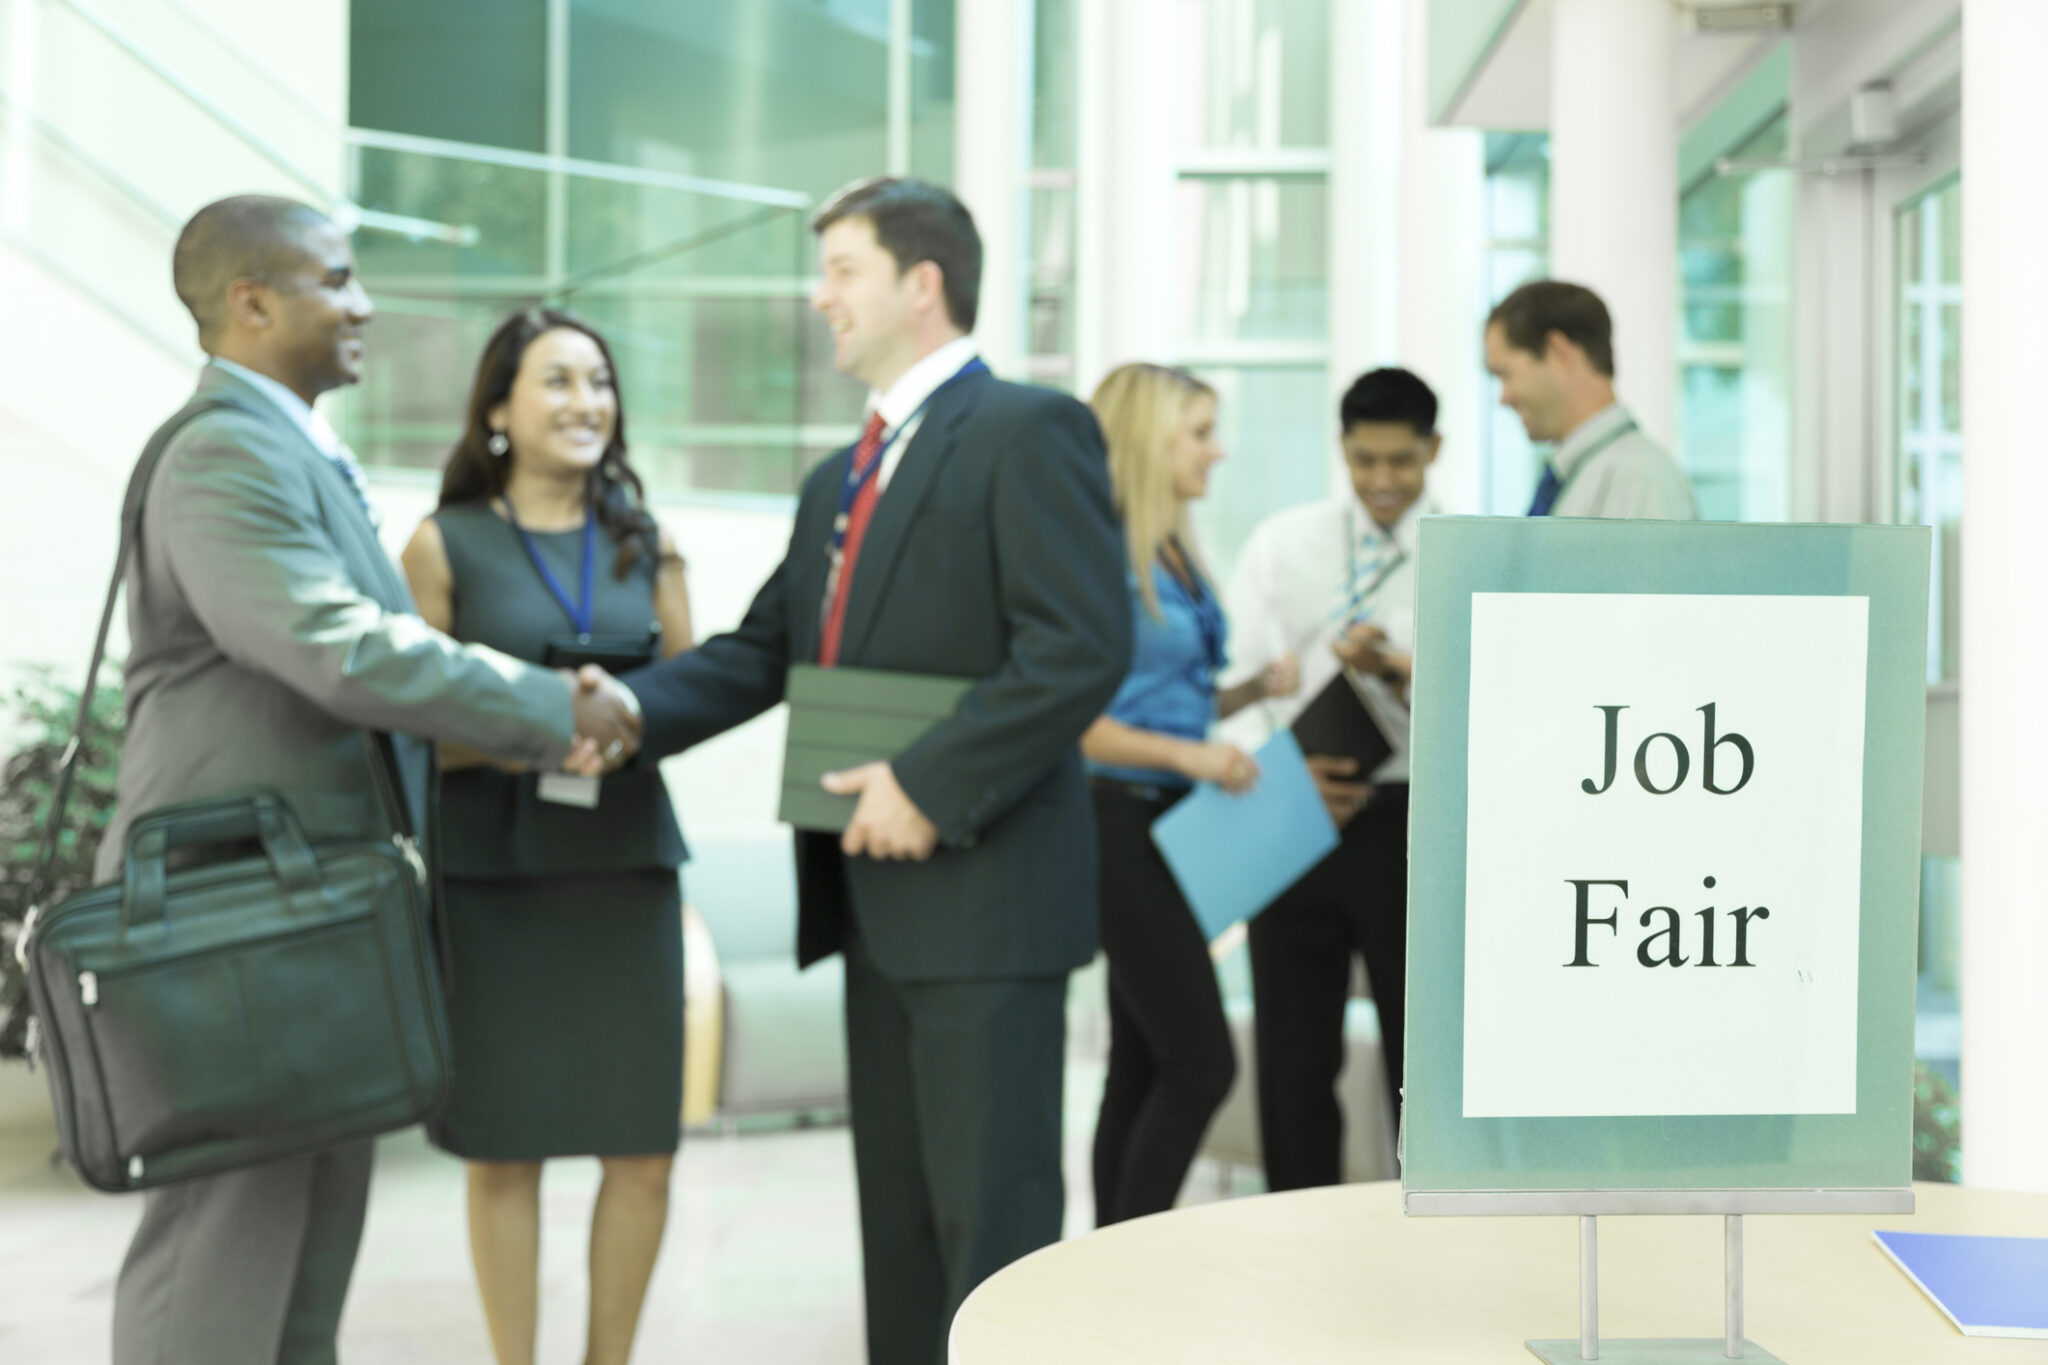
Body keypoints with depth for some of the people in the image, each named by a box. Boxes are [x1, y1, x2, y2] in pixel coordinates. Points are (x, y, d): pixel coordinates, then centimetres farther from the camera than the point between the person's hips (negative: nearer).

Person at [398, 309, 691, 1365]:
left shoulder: (647, 543, 10)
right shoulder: (446, 544, 1)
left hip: (625, 863, 3)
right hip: (490, 870, -3)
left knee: (642, 1146, 2)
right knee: (503, 1146, 1)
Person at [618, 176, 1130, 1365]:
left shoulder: (1028, 432, -8)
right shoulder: (839, 483, 20)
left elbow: (1085, 645, -19)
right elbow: (759, 652, 14)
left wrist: (933, 787, -20)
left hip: (986, 893, -9)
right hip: (879, 901, 9)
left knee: (990, 1220, -5)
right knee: (898, 1212, 14)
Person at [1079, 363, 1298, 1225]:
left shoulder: (1178, 557, 14)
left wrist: (1253, 690, 4)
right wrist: (1186, 754, -23)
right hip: (1126, 821, -9)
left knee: (1144, 1067, 11)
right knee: (1200, 1062, -9)